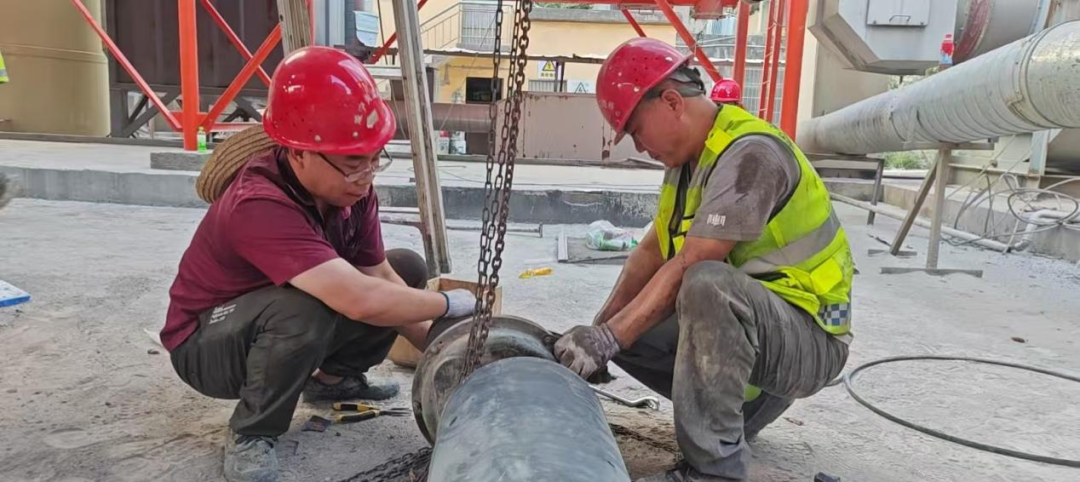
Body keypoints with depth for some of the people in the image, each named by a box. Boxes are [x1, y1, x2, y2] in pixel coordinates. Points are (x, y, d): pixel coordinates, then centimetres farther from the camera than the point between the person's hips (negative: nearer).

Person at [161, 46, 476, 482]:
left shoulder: (349, 188, -15)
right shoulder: (260, 207, -38)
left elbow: (382, 277, -8)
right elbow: (363, 302, -45)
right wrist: (449, 303, -29)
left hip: (276, 326, 7)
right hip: (207, 342, -7)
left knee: (407, 271, -1)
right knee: (304, 308, -39)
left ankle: (335, 377, 16)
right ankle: (251, 434, -12)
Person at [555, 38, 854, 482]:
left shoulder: (750, 154, -22)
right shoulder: (690, 158, 6)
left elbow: (688, 268, -28)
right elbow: (651, 251, 6)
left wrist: (609, 339, -26)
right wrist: (599, 329, -2)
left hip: (809, 338, -9)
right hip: (737, 322, 9)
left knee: (706, 284, -37)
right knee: (626, 327, 4)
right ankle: (748, 398, 13)